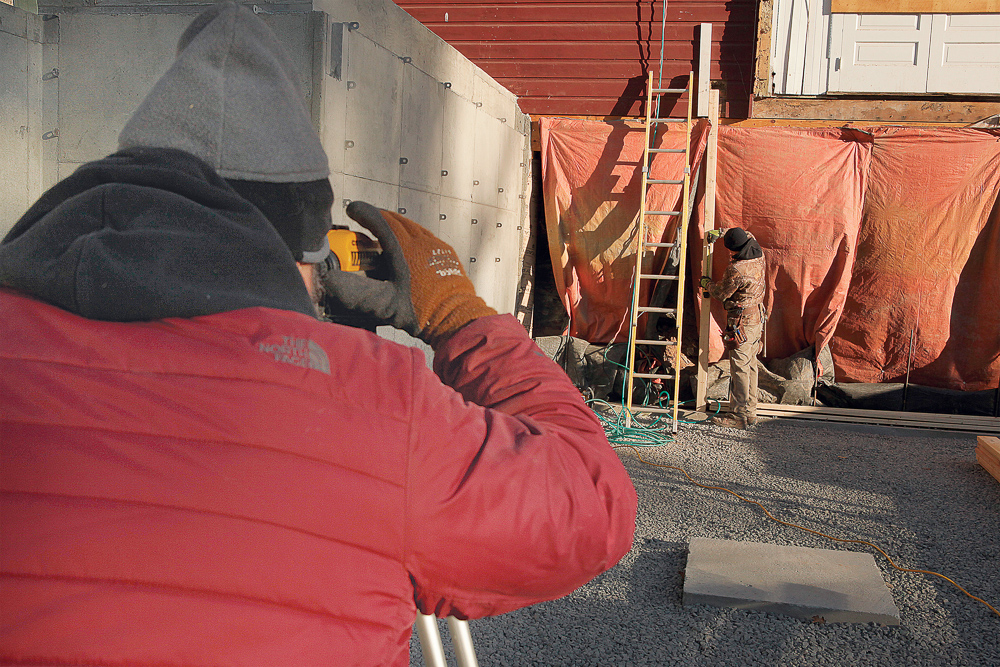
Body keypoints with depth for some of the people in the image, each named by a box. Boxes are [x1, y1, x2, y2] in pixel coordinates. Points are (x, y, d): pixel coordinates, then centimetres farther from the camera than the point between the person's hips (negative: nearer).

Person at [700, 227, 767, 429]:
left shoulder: (737, 269, -25)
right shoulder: (758, 255, 0)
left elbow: (721, 293, -9)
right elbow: (748, 235, 23)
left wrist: (706, 283, 10)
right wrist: (721, 233, 22)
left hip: (742, 322, -9)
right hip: (757, 318, 9)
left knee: (739, 368, -4)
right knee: (750, 365, 14)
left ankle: (740, 415, 0)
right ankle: (750, 412, 22)